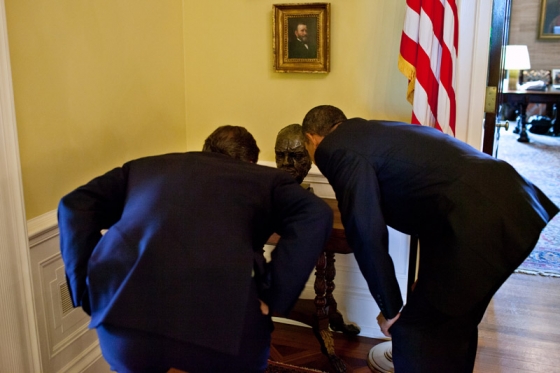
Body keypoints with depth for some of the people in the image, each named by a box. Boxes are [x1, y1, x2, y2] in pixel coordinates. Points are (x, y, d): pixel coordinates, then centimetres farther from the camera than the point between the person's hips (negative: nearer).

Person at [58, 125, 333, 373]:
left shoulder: (145, 167, 30)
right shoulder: (265, 178, 23)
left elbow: (74, 206, 22)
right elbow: (315, 217, 4)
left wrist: (89, 292, 16)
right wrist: (272, 297, 4)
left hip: (123, 308, 3)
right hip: (218, 312, -2)